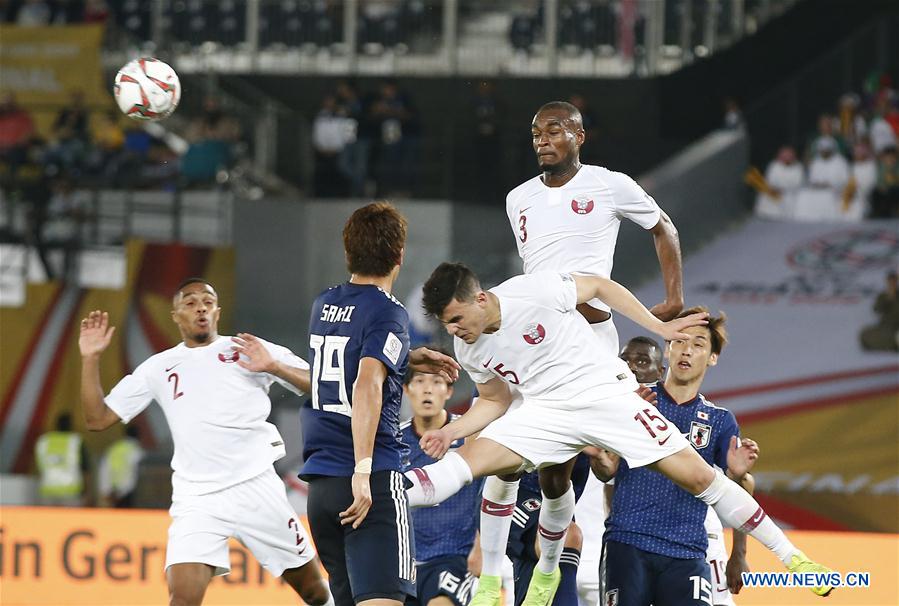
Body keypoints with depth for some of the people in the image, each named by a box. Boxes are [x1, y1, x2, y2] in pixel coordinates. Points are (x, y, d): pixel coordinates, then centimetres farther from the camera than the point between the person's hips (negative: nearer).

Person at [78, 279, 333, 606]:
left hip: (257, 490, -1)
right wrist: (91, 359, 4)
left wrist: (273, 367, -16)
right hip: (195, 501, 1)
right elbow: (98, 419, 14)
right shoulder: (158, 368, 13)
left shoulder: (251, 351, 6)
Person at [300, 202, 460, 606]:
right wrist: (363, 472, -28)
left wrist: (410, 360, 28)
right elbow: (367, 387, -24)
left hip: (319, 482, 8)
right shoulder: (388, 314, -9)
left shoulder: (323, 306, 14)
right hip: (374, 481, -7)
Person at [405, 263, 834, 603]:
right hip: (546, 411, 5)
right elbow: (494, 401, 14)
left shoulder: (535, 292, -20)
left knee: (696, 474, -10)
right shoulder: (468, 350, -1)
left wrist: (658, 327, -4)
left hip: (605, 392, -5)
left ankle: (788, 554, 0)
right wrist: (450, 431, -2)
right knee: (472, 457, -17)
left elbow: (601, 287, -5)